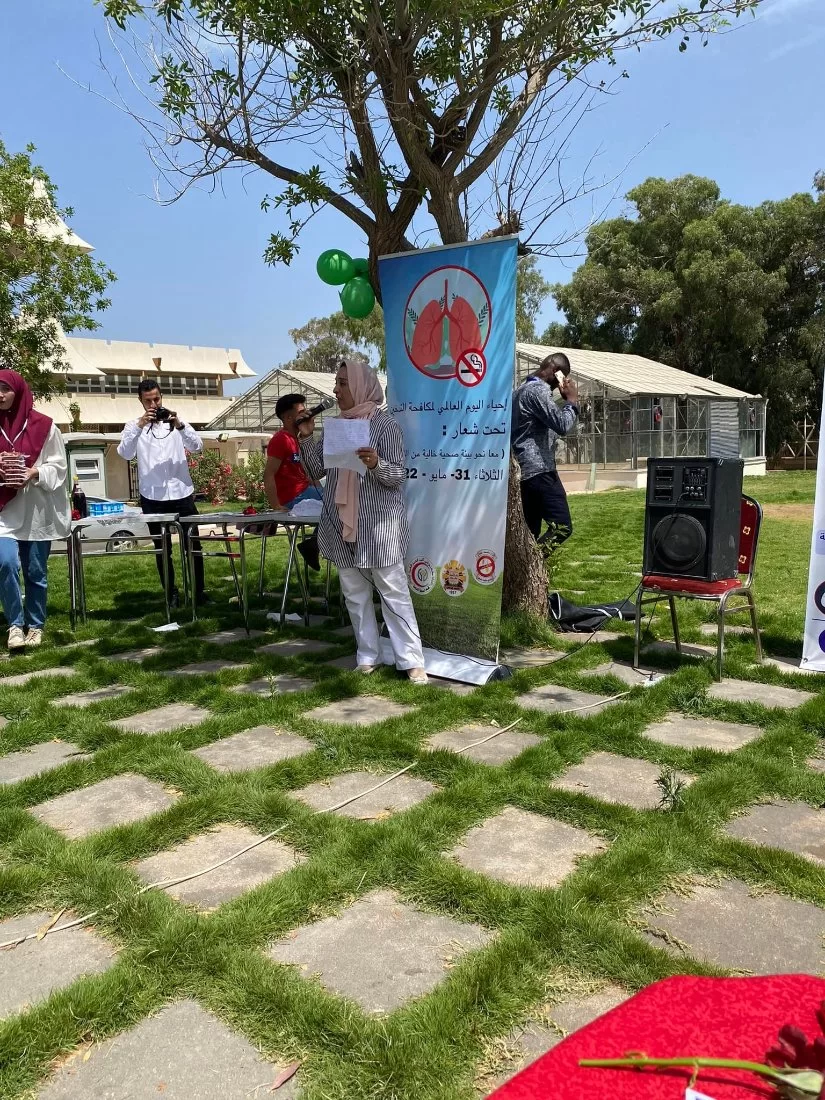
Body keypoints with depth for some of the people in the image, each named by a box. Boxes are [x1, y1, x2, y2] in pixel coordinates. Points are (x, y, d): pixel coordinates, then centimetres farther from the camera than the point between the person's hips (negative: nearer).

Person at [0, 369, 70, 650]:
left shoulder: (44, 426, -2)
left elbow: (58, 466, -1)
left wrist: (34, 473, -19)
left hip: (37, 510, -1)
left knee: (36, 572, 6)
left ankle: (35, 625, 22)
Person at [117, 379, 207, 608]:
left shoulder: (176, 421, 7)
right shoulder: (134, 426, 3)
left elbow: (197, 447, -6)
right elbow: (125, 454, -14)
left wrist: (179, 425, -20)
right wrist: (139, 425, -24)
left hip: (181, 494, 1)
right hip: (152, 498, -1)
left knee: (193, 544, 4)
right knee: (162, 548, 8)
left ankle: (199, 591, 14)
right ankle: (172, 594, 17)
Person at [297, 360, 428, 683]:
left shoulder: (385, 424, -8)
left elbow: (398, 477, -11)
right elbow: (315, 472, 10)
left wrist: (376, 464, -30)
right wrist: (306, 438, -4)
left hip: (380, 524, -6)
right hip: (341, 524, 6)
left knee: (394, 592, -2)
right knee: (354, 594, 10)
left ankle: (411, 661, 3)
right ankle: (367, 656, 20)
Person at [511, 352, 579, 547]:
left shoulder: (524, 388, 22)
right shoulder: (538, 390, -10)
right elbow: (562, 425, -19)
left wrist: (566, 401, 18)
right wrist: (572, 400, -3)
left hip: (524, 471, 11)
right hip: (539, 470, -11)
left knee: (529, 532, 9)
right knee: (562, 526, -15)